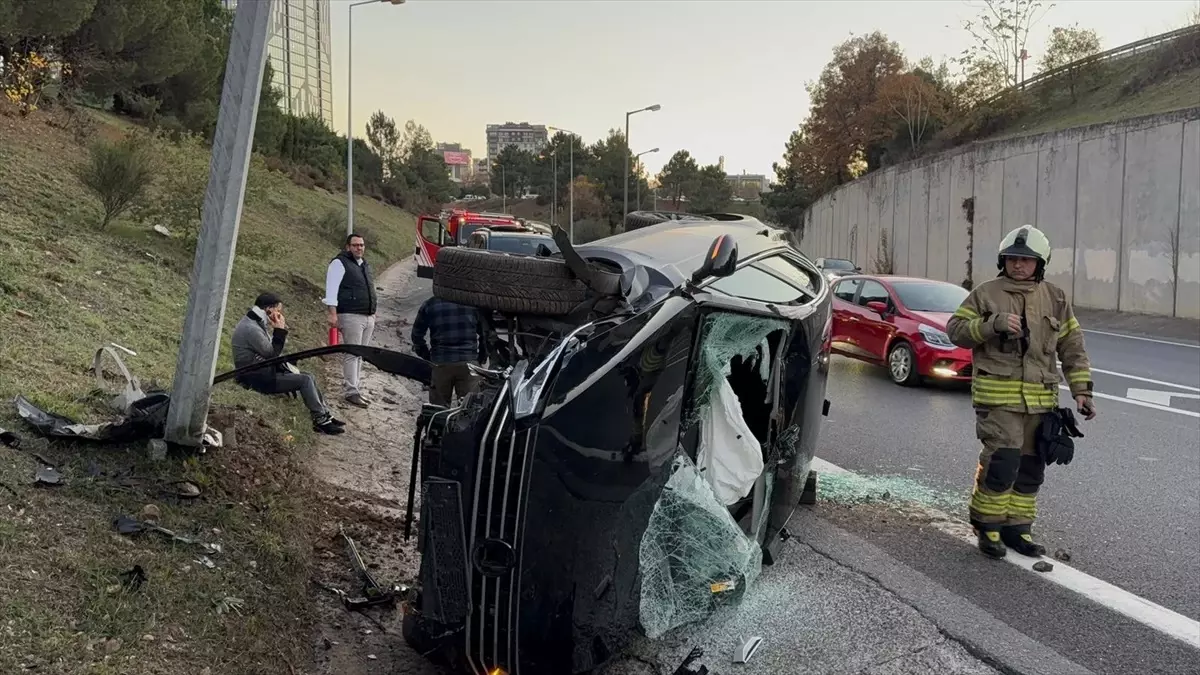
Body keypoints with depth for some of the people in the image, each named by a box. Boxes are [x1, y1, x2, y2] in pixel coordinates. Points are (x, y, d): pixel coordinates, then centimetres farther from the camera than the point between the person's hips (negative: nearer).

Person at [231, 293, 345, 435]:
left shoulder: (256, 323, 12)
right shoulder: (251, 329, -21)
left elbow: (270, 353, 13)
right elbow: (272, 353, -18)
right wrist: (280, 331, -14)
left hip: (264, 372, 10)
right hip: (257, 379, -10)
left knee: (310, 378, 6)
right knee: (305, 380, -15)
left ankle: (326, 416, 6)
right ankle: (321, 421, -10)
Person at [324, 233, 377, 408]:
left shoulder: (365, 265, 20)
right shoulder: (340, 263, -5)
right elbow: (331, 289, -12)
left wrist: (373, 315, 23)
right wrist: (333, 314, -19)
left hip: (368, 317, 8)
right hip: (351, 317, -8)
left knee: (360, 355, 11)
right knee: (352, 354, -8)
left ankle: (357, 388, 17)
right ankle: (351, 392, -7)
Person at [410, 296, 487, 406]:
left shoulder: (429, 305, 1)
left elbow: (417, 335, 6)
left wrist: (427, 357, 16)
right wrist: (482, 358, 18)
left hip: (441, 364, 0)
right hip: (468, 363, 0)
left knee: (438, 406, 10)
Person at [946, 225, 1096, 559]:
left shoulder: (1055, 299, 11)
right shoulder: (985, 293, 1)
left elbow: (1072, 347, 13)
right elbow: (955, 329, -4)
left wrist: (1082, 389, 6)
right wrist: (992, 324, -19)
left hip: (1041, 399, 5)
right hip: (997, 396, -5)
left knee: (1030, 467, 10)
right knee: (1002, 462, -12)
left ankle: (1017, 527, 22)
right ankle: (987, 525, 6)